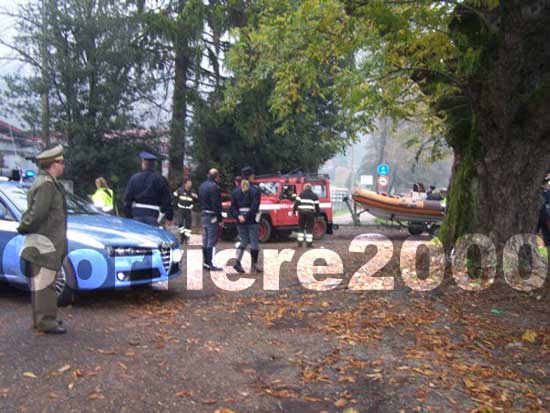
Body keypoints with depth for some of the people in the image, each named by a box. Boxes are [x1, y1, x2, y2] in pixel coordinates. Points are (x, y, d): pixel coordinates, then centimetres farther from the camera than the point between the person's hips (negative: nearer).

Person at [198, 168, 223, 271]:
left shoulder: (202, 185, 14)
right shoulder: (214, 187, -16)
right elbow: (216, 204, -20)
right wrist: (220, 218, -18)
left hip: (203, 215, 9)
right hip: (212, 216, -9)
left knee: (205, 240, 14)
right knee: (211, 241, -5)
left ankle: (205, 262, 20)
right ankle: (209, 263, -4)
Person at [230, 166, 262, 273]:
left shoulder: (236, 191, 7)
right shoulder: (255, 190, -9)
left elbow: (232, 207, 1)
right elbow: (254, 207, -19)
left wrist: (238, 216, -7)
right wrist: (247, 217, -16)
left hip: (241, 221, 5)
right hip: (252, 221, -5)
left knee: (243, 242, 15)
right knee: (254, 243, 5)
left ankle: (237, 262, -1)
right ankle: (254, 265, 11)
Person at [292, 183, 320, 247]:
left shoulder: (301, 194, 8)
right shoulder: (314, 195, 9)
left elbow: (296, 203, 0)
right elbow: (317, 206, 7)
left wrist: (294, 211, 4)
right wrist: (317, 213, 14)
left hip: (302, 212, 1)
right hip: (310, 212, -1)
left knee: (301, 227, 11)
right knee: (309, 228, 5)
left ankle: (300, 242, 10)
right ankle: (309, 242, 1)